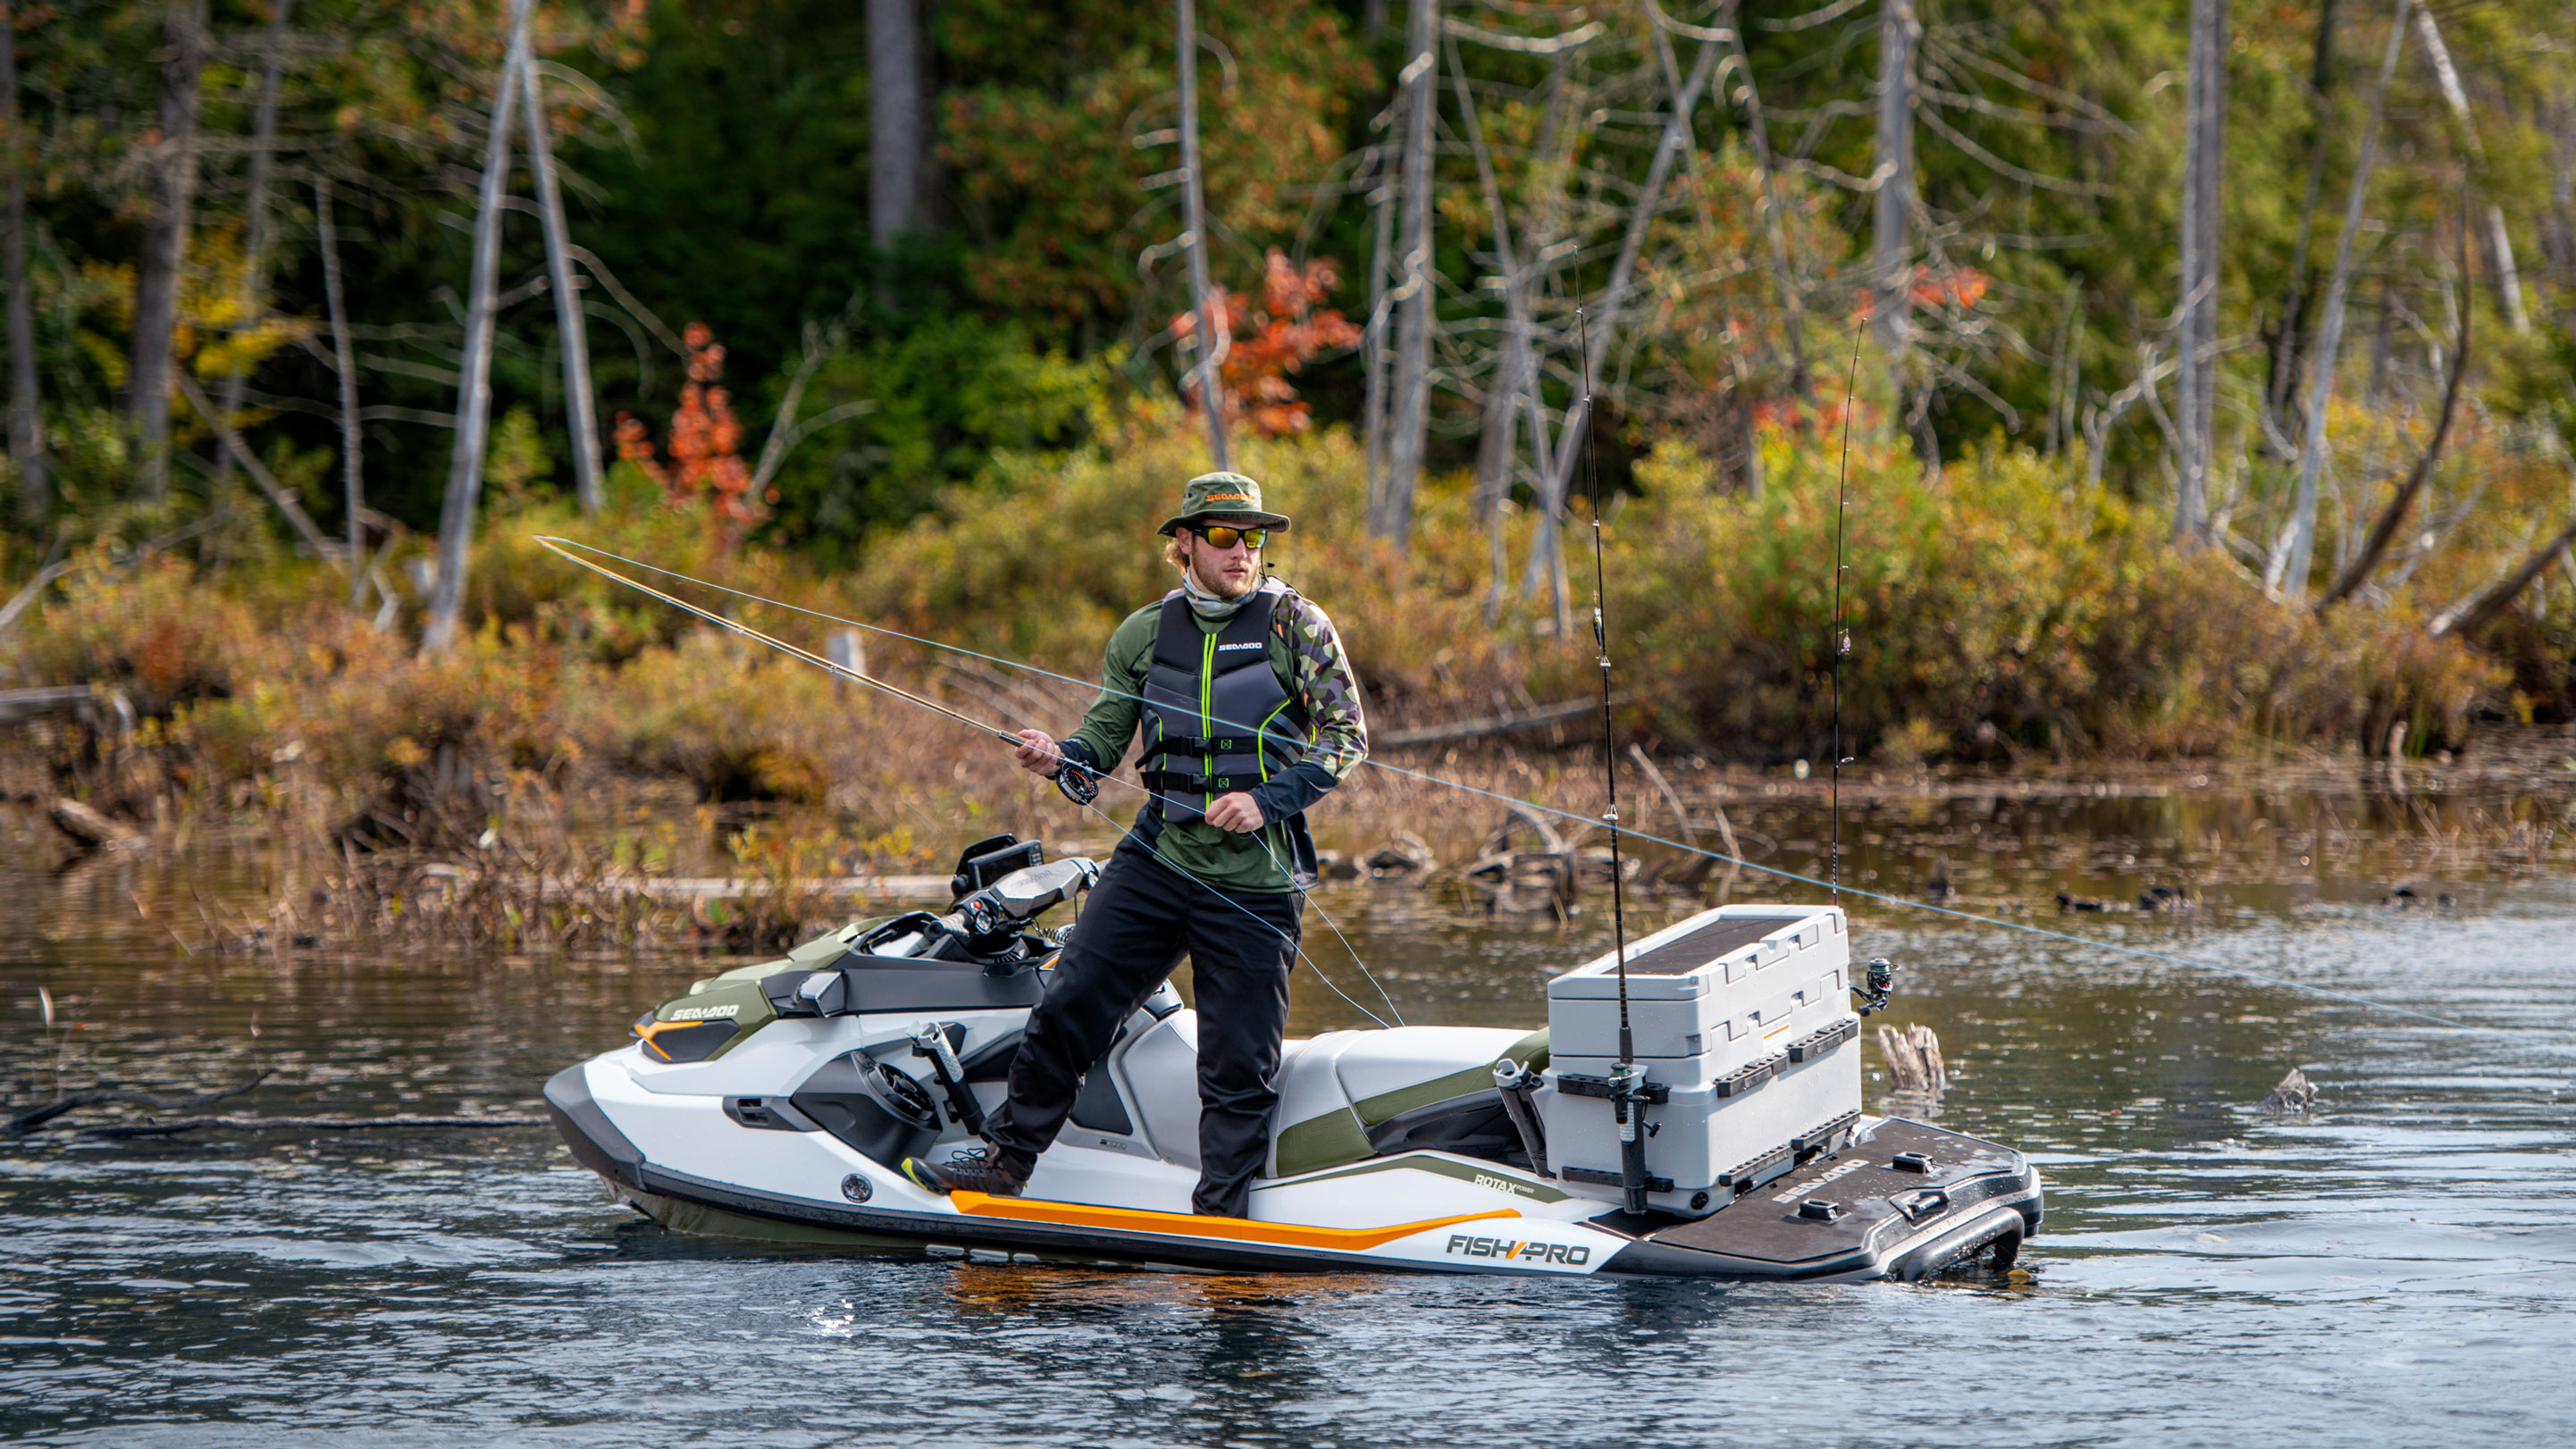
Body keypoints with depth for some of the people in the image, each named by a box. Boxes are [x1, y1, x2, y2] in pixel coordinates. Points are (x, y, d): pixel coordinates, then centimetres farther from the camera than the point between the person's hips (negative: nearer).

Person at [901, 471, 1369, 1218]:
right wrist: (1060, 759, -10)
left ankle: (1219, 1218, 8)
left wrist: (1268, 799, -17)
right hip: (1158, 856, 3)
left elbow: (1348, 737, -4)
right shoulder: (1144, 633, 9)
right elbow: (1103, 738, 13)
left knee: (1239, 1066, -1)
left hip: (1257, 879, -3)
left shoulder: (1295, 623, -2)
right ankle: (1006, 1160, 9)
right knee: (1068, 1004, -3)